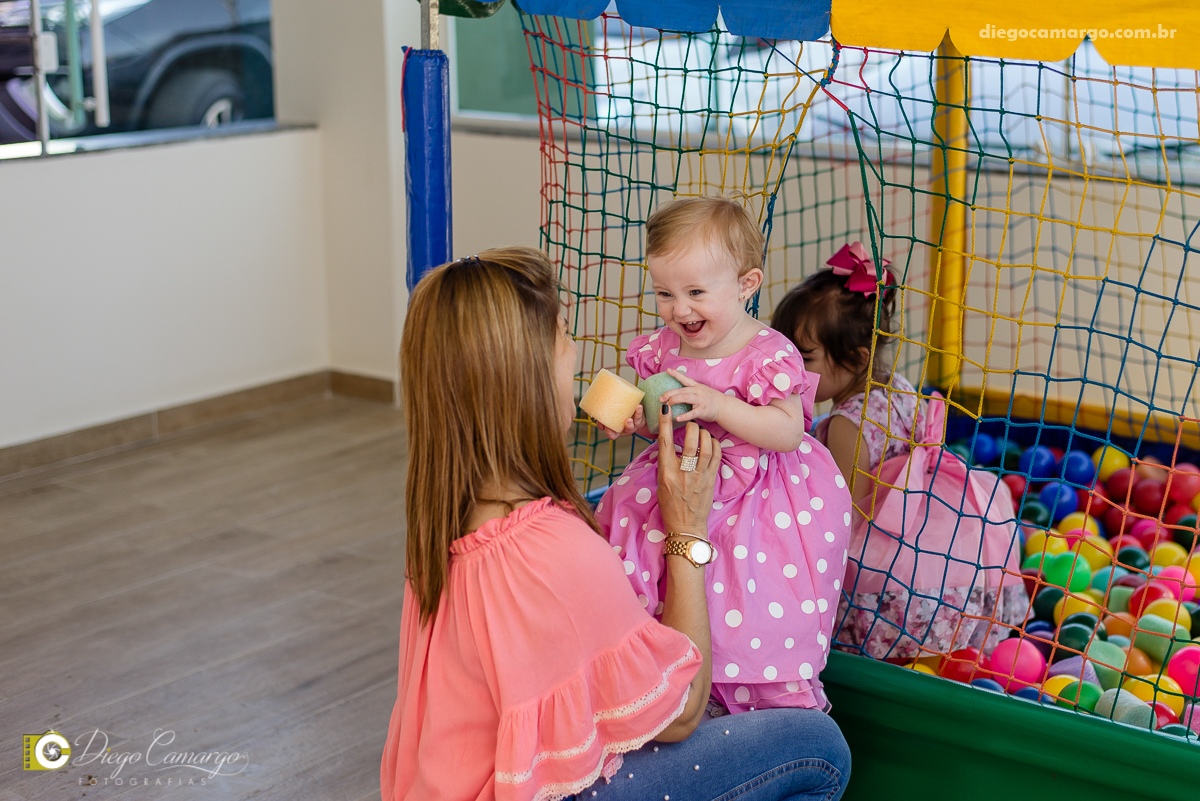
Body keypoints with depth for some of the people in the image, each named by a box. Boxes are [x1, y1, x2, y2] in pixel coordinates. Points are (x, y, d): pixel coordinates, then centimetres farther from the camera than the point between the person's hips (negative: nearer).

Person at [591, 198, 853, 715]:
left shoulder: (768, 355, -18)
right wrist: (633, 418, -10)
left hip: (759, 495, -6)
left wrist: (718, 404, -33)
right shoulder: (664, 348, 0)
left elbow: (788, 431, -24)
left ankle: (783, 703, 17)